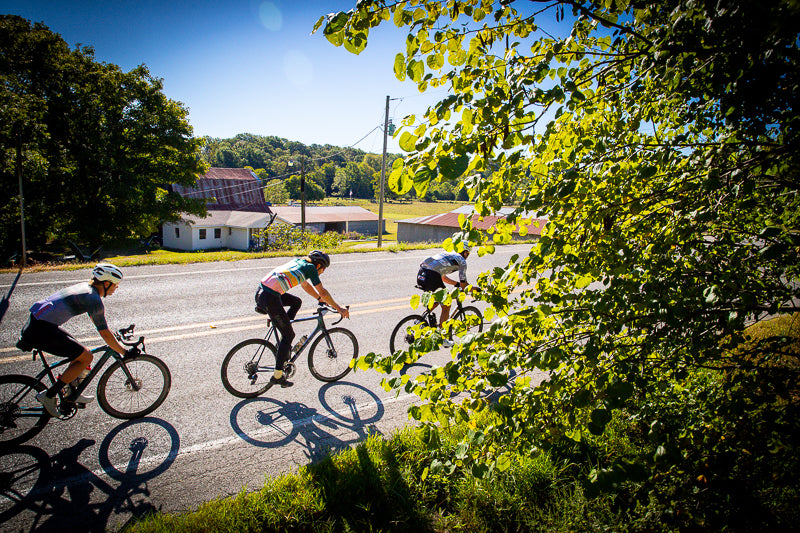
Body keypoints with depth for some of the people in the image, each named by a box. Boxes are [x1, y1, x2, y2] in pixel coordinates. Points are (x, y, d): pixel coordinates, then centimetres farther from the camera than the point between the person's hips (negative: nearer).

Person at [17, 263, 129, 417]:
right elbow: (105, 335, -12)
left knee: (79, 352, 19)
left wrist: (116, 339, 32)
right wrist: (125, 353, -4)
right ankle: (49, 395, 2)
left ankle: (72, 394, 28)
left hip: (33, 322, 10)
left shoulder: (85, 287, 15)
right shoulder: (94, 300, -14)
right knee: (86, 357, -6)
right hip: (41, 330, -10)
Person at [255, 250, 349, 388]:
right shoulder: (310, 267, 2)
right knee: (289, 335, 6)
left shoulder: (298, 261, 24)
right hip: (270, 299, -8)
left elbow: (305, 285, 37)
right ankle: (277, 376, 10)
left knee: (296, 302, 27)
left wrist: (320, 299, 42)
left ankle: (283, 345, 25)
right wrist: (338, 308, 15)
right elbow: (323, 292, 5)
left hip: (260, 292, 8)